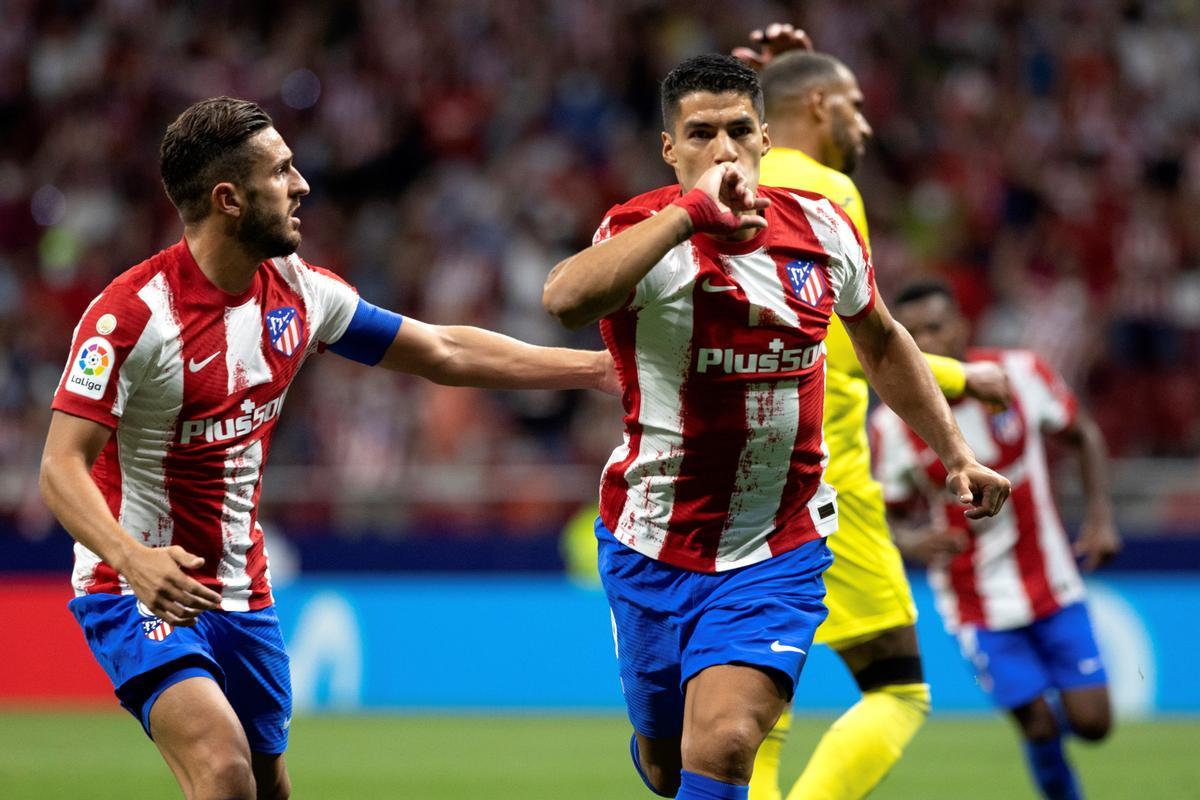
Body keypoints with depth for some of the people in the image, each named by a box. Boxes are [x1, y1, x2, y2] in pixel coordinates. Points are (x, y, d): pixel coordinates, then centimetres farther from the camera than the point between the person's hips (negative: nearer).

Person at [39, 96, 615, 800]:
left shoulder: (298, 291, 3)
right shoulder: (133, 313, -18)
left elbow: (444, 353, 13)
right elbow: (62, 467, -21)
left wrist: (598, 367, 12)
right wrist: (133, 558, -40)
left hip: (242, 593, 7)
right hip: (140, 589, -7)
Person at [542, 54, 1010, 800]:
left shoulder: (822, 228, -2)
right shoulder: (648, 233, -16)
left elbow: (882, 343, 19)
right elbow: (565, 300, -41)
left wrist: (955, 453, 18)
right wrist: (691, 212, -43)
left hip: (779, 554, 1)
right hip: (654, 547, -1)